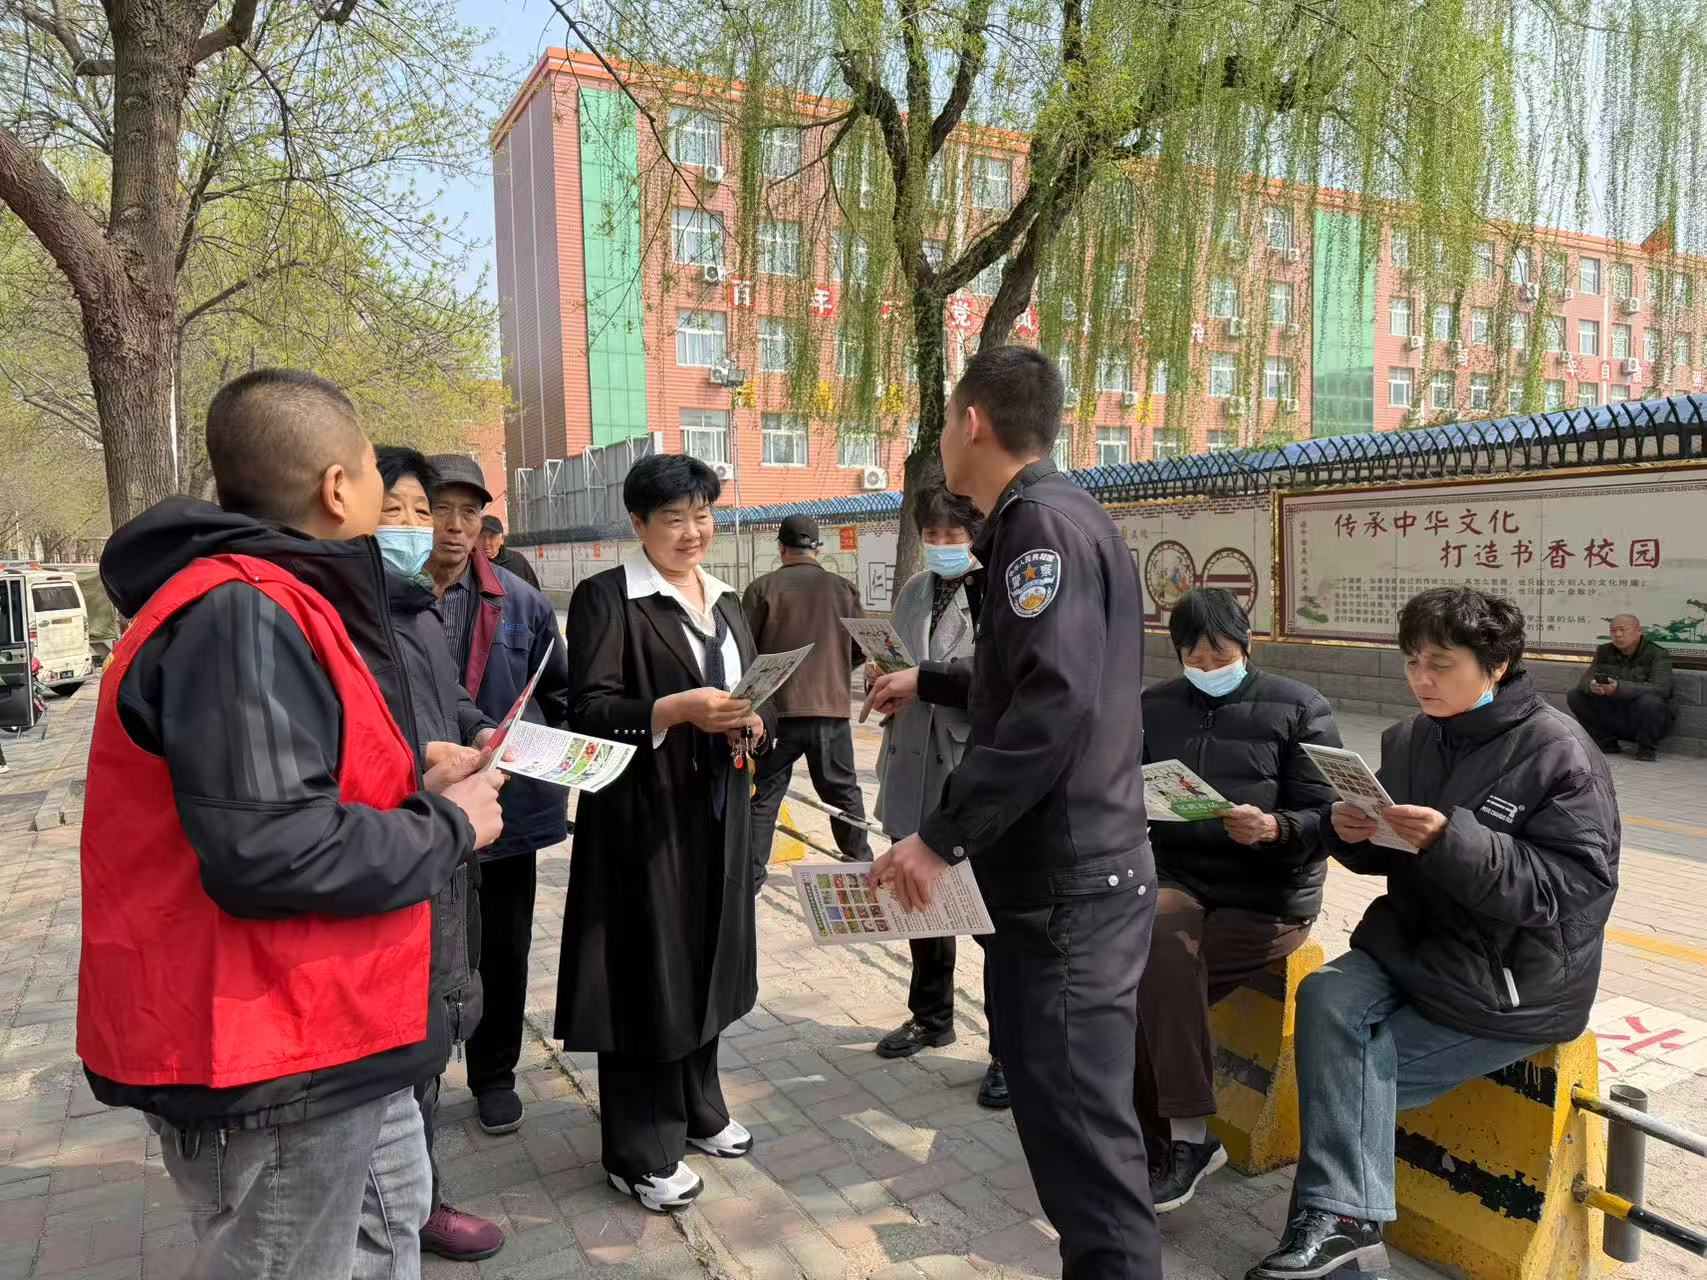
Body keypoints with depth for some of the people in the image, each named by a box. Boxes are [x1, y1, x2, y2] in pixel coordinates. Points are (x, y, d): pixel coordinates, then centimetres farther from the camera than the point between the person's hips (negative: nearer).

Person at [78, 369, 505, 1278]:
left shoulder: (279, 603, 9)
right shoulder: (239, 616, -24)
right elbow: (264, 849, -32)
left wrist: (416, 796, 3)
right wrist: (446, 828, -18)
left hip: (320, 1023, 10)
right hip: (268, 1054, -10)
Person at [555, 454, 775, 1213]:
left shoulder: (725, 601, 14)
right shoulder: (605, 598, -8)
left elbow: (759, 697, 15)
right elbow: (590, 709, -15)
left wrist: (752, 721, -7)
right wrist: (675, 710, -28)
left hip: (718, 809, 7)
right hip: (644, 814, -6)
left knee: (707, 963, 15)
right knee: (648, 973, 1)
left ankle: (697, 1112, 33)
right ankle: (640, 1153, 15)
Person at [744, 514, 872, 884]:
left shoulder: (762, 588, -5)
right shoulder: (844, 589, 2)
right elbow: (865, 648, 6)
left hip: (776, 708, -2)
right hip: (831, 706, 2)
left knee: (764, 794, 7)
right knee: (843, 791, 17)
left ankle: (752, 874, 7)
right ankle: (860, 861, 27)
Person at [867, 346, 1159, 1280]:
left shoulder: (1044, 523, -16)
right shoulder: (1048, 521, 16)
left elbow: (1054, 707, -27)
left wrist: (943, 836, -23)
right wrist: (930, 683, 35)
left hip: (1070, 882, -10)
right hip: (1060, 870, 10)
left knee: (1079, 1119, -3)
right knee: (1060, 1100, 20)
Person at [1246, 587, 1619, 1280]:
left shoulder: (1559, 752, -14)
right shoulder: (1408, 741, 5)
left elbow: (1575, 882, -21)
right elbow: (1384, 856, 13)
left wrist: (1451, 841, -31)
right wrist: (1350, 832, -11)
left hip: (1515, 978, -5)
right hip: (1416, 940, 5)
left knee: (1350, 1074, -12)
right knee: (1326, 995, -23)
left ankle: (1337, 1213, 11)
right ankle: (1342, 1218, -19)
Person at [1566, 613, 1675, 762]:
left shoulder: (1658, 655, -10)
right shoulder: (1604, 652, 5)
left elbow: (1660, 689, -25)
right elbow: (1586, 678, -5)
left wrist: (1619, 688, -40)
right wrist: (1592, 686, -33)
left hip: (1643, 720, -5)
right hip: (1613, 717, 5)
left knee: (1649, 702, -36)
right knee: (1575, 696, -11)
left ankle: (1647, 749, -10)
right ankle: (1606, 744, 1)